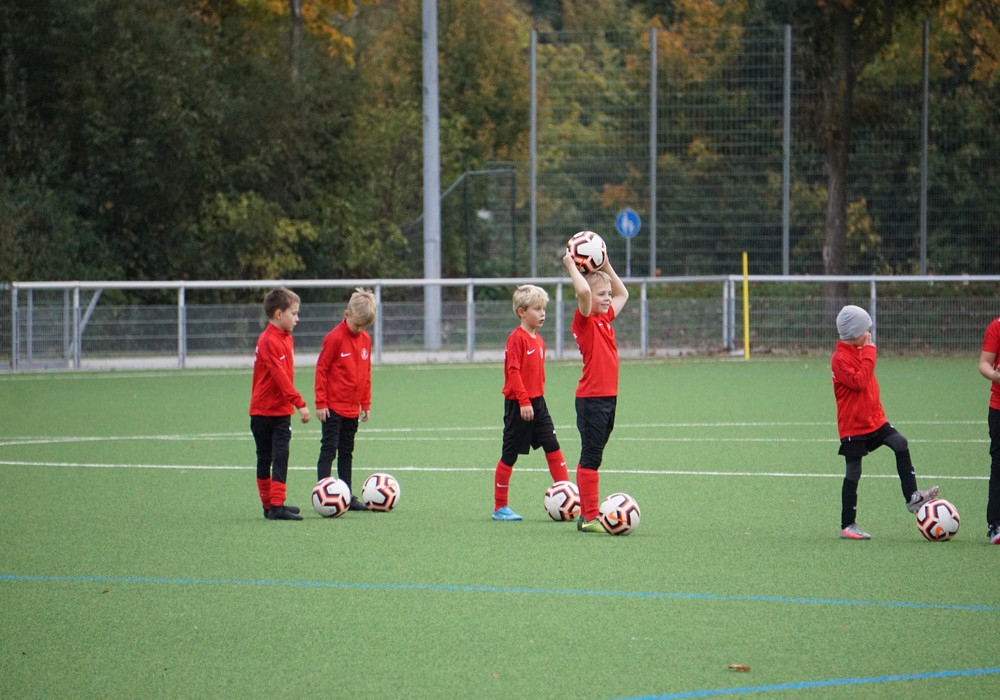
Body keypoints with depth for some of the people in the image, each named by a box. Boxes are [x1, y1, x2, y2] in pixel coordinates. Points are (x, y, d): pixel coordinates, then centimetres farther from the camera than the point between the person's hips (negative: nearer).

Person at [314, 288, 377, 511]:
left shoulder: (365, 339, 7)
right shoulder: (335, 338, -13)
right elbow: (321, 370, -11)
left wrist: (366, 404, 15)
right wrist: (321, 403, -12)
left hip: (353, 408, 7)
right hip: (333, 407, -7)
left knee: (347, 452, 13)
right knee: (329, 449, -7)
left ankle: (347, 496, 17)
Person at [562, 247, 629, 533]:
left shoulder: (606, 319, 14)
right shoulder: (584, 321, -9)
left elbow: (623, 293, 31)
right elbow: (583, 291, -28)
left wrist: (606, 267, 21)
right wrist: (572, 267, -15)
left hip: (608, 397, 8)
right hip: (591, 399, -8)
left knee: (593, 457, 11)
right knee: (591, 457, -7)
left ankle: (589, 514, 15)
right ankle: (589, 517, -7)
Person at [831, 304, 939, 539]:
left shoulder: (861, 352, 12)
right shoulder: (840, 358, -16)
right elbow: (858, 381, -29)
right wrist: (869, 353, -23)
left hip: (874, 420, 7)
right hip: (853, 425, -7)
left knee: (900, 444, -14)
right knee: (853, 474, -1)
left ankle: (911, 497, -10)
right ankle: (847, 526, 8)